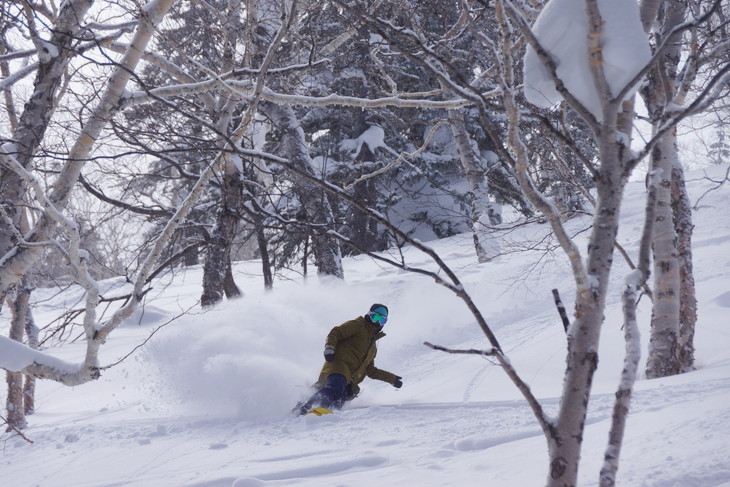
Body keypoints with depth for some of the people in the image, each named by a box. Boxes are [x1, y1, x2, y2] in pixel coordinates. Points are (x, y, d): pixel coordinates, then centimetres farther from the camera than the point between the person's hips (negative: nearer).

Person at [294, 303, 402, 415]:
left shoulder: (373, 348, 38)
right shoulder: (357, 325, 15)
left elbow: (371, 371, 41)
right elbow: (335, 333, 2)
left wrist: (392, 379, 38)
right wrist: (329, 348, -17)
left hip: (349, 382, 7)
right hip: (339, 364, -7)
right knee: (336, 387, -36)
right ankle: (304, 408, -45)